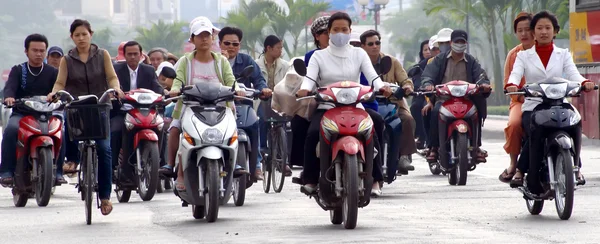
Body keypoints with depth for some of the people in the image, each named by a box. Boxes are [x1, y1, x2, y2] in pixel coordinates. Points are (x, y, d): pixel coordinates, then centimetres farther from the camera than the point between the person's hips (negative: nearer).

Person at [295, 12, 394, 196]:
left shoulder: (359, 54, 13)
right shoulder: (319, 56, 10)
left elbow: (372, 75, -2)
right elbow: (309, 77, -6)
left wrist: (381, 87, -25)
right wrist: (304, 89, -31)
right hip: (326, 108, -1)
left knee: (371, 132, -27)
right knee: (313, 133, -30)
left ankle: (375, 180, -22)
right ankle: (310, 179, -22)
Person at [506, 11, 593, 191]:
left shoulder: (563, 55, 17)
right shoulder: (524, 56, 14)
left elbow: (573, 74, -1)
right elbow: (515, 74, -5)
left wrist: (585, 82, -24)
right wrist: (511, 85, -29)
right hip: (532, 106, -1)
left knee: (575, 126, -30)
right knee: (536, 132, -33)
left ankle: (574, 167, -13)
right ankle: (520, 171, -21)